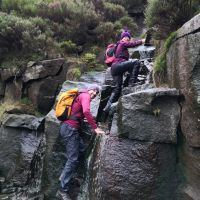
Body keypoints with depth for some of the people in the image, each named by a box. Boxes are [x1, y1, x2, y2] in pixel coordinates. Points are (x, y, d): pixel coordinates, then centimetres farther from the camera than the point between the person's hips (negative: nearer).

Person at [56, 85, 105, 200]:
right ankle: (63, 191, -5)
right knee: (73, 159, -8)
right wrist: (95, 128, -23)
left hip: (69, 128, 10)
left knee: (81, 149, 13)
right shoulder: (85, 96, -5)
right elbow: (86, 111, -24)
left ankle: (65, 176, 16)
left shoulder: (81, 96, 24)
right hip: (70, 128, -10)